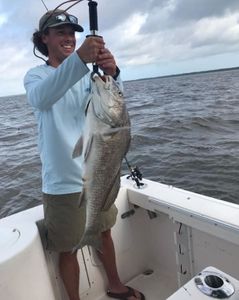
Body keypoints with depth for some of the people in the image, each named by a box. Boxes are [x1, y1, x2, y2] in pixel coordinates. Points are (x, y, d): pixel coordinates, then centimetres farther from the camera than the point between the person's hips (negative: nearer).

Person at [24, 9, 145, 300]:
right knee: (68, 248, 8)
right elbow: (40, 99, -28)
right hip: (63, 180, -4)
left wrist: (111, 75, -32)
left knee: (104, 232, 20)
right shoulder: (35, 75, -3)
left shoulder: (87, 73, 7)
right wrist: (78, 60, -43)